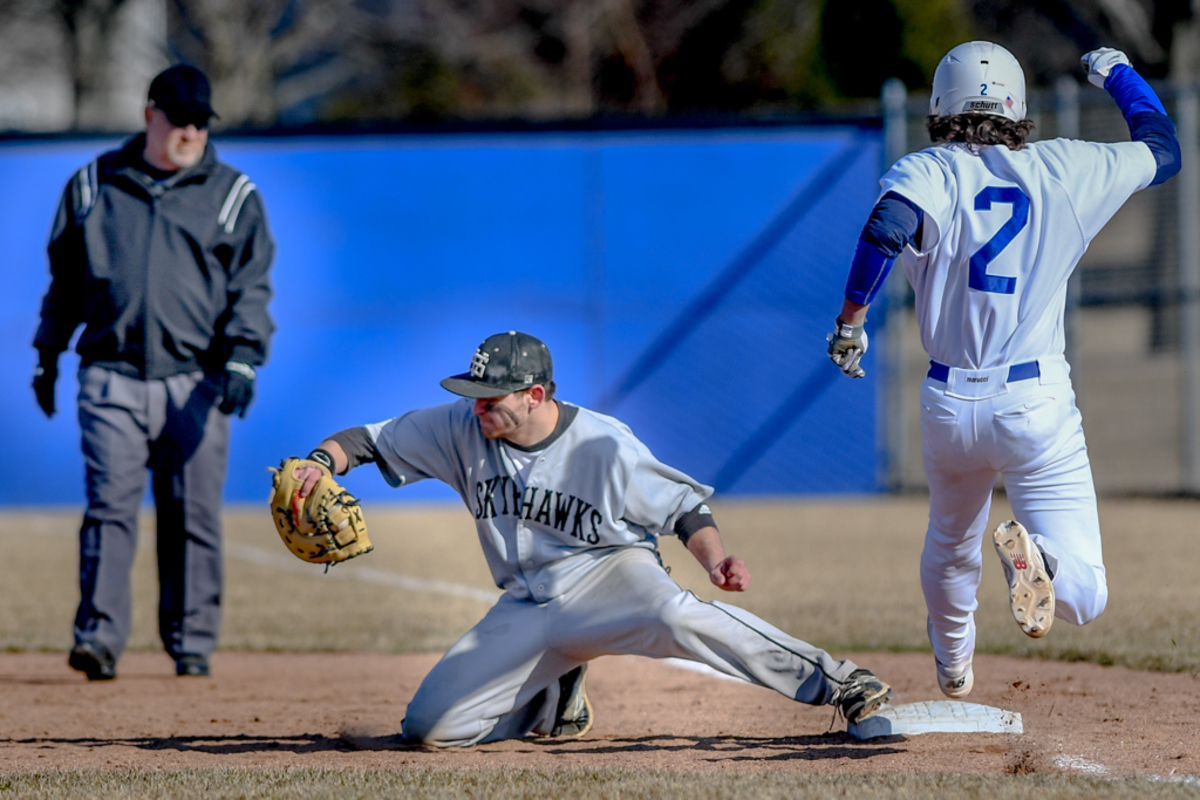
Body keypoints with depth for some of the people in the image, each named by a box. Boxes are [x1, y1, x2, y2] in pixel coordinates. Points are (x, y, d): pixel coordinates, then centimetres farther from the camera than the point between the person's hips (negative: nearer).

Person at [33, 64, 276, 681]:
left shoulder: (232, 195, 8)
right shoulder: (93, 185, 12)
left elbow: (251, 287, 2)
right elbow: (64, 277, 19)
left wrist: (242, 358, -12)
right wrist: (47, 355, 16)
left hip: (194, 382, 0)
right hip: (111, 379, 0)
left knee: (193, 516, 1)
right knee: (109, 508, -9)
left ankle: (192, 643, 10)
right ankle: (99, 639, -13)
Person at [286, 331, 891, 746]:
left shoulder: (603, 446, -14)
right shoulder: (461, 430, -4)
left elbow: (682, 508, -8)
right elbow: (368, 440, 1)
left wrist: (715, 563, -28)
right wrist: (321, 461, -22)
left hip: (609, 571, -5)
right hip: (527, 606, 5)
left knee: (673, 616, -41)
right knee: (427, 727, -5)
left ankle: (835, 683, -34)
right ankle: (556, 700, 18)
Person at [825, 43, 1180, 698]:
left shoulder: (928, 172, -4)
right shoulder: (1066, 170, 3)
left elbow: (888, 225, -27)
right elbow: (1162, 152, 19)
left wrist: (851, 317, -18)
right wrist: (1118, 73, 32)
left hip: (949, 406, 1)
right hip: (1039, 406, -1)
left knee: (951, 545, 32)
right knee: (1083, 598, -7)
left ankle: (952, 664, 47)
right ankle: (1037, 557, -38)